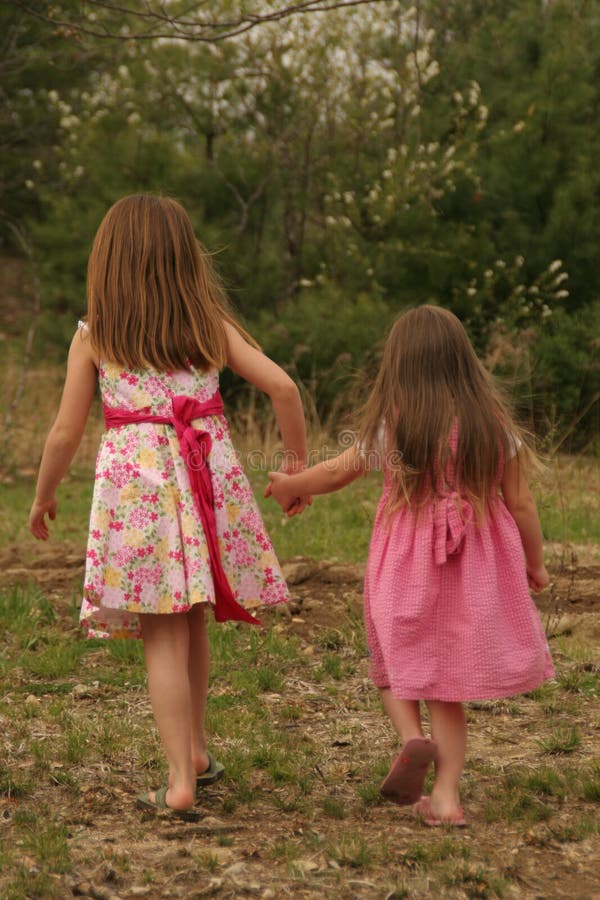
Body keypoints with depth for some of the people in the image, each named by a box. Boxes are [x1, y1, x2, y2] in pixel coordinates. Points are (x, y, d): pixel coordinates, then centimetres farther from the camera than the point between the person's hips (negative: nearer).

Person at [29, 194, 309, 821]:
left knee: (164, 636, 1)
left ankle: (181, 782, -4)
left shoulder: (94, 336, 0)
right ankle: (195, 751, 32)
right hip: (210, 479, 3)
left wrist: (43, 497, 16)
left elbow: (66, 432, 1)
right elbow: (282, 386, -2)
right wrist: (297, 463, 11)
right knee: (191, 622, 20)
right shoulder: (211, 325, 5)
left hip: (136, 483, -3)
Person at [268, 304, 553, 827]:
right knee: (446, 688, 10)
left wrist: (290, 486, 27)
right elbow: (520, 503, -1)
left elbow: (338, 473, 8)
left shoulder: (391, 427, -7)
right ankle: (446, 795, 5)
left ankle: (412, 736, -8)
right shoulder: (493, 423, -5)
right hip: (476, 568, 1)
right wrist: (536, 564, 14)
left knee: (398, 665, 19)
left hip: (407, 566, -1)